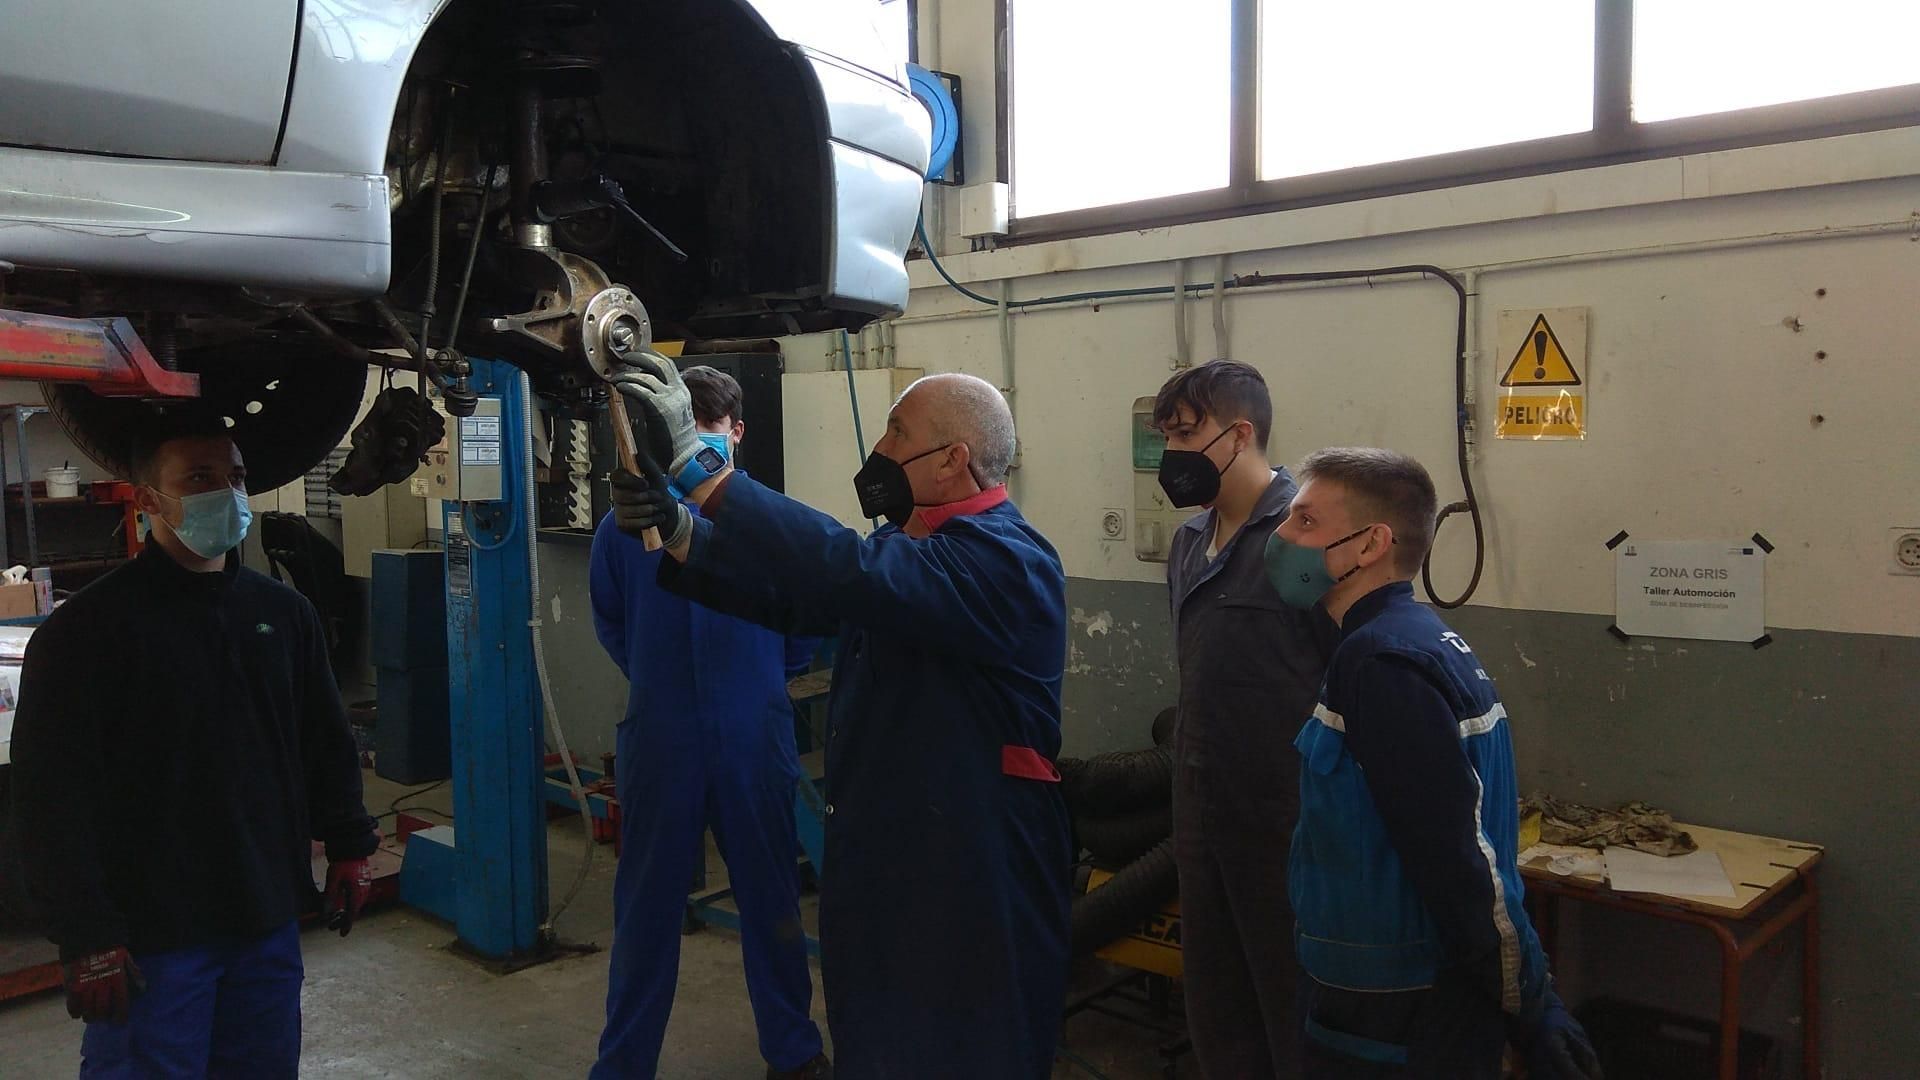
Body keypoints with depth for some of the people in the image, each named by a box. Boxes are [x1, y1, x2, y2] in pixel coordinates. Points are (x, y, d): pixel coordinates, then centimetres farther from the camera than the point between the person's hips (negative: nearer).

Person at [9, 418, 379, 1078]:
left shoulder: (284, 612, 9)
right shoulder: (88, 627, -9)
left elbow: (327, 743, 17)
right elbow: (54, 795, -12)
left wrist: (349, 848, 13)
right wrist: (86, 938, -14)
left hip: (269, 924, 5)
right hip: (152, 938, -5)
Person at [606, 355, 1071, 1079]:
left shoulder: (1004, 559, -22)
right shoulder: (911, 548, 13)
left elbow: (849, 574, -37)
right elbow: (785, 594, 8)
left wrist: (691, 461, -36)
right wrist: (675, 529, -8)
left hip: (973, 886, -9)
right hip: (880, 862, 9)